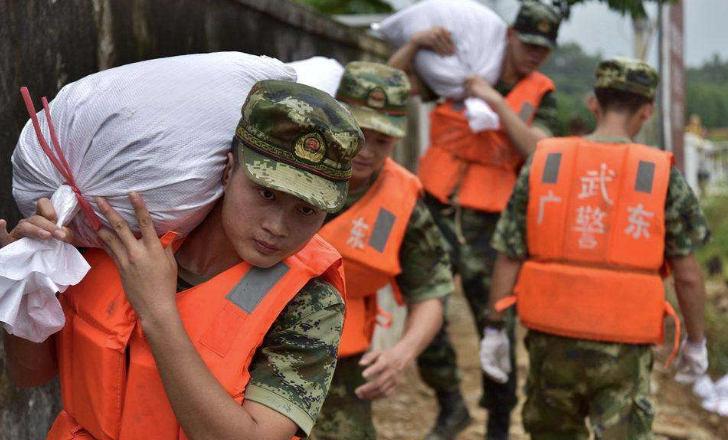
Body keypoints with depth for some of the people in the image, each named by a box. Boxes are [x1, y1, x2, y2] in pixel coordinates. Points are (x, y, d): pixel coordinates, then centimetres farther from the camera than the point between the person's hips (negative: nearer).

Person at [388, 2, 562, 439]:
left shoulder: (540, 95, 3)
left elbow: (537, 152, -13)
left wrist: (498, 103, -20)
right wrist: (416, 43, -17)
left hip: (486, 224, -1)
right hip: (436, 211, 1)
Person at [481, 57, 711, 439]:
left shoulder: (542, 163, -1)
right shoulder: (664, 177, -5)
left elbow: (508, 258, 0)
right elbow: (687, 276, -2)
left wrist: (495, 328, 8)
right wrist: (696, 342, 12)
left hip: (552, 339, 2)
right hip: (624, 349, -2)